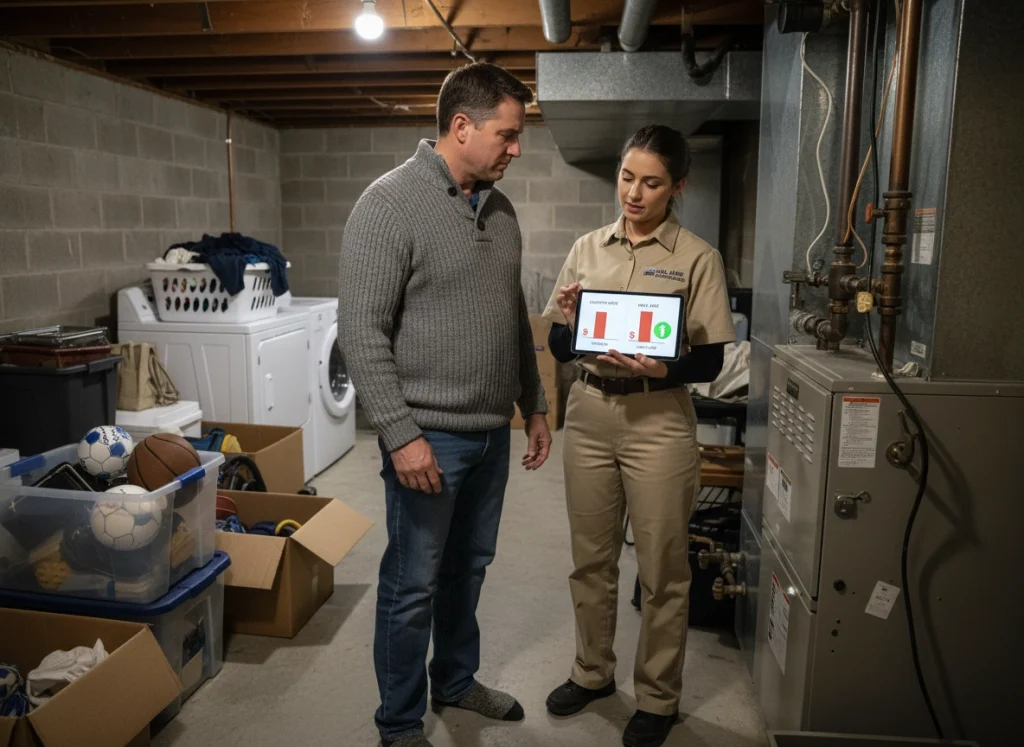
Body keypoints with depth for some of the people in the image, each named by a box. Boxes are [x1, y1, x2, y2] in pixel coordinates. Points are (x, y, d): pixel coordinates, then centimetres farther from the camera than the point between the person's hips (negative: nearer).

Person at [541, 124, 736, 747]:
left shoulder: (696, 258, -4)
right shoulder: (588, 248, 6)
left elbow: (710, 362, -6)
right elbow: (559, 349, 7)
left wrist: (659, 369, -25)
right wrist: (569, 324, -14)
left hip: (659, 421, -3)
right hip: (590, 414, 4)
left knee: (662, 569, 8)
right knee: (591, 557, 16)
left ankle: (659, 697, 29)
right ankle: (594, 671, 38)